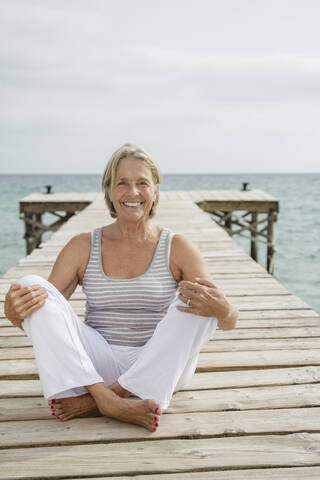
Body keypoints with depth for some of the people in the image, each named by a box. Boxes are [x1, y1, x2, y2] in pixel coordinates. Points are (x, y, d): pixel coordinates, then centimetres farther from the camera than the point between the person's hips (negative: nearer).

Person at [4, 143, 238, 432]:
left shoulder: (177, 248, 1)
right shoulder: (83, 247, 5)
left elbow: (229, 322, -4)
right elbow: (43, 312, 3)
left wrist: (220, 309, -30)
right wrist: (14, 311, -22)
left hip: (159, 370, 0)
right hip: (98, 364, 1)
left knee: (198, 302, -25)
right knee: (31, 286, -15)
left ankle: (92, 399, -23)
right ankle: (108, 400, -30)